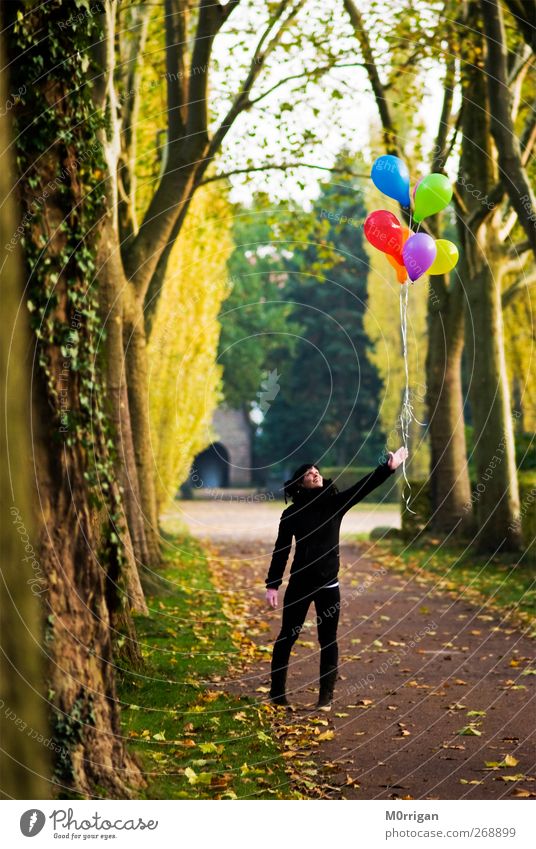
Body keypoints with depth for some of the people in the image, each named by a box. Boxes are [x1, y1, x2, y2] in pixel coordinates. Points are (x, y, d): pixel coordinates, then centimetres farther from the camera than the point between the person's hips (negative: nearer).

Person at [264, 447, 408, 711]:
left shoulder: (335, 503, 1)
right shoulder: (292, 513, -1)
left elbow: (363, 487, -9)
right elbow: (281, 551, 0)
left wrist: (388, 468, -22)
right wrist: (272, 585, -5)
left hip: (328, 585, 1)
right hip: (299, 583, -1)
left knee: (328, 641, 5)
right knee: (287, 637, 6)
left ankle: (326, 696, 11)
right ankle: (277, 692, 17)